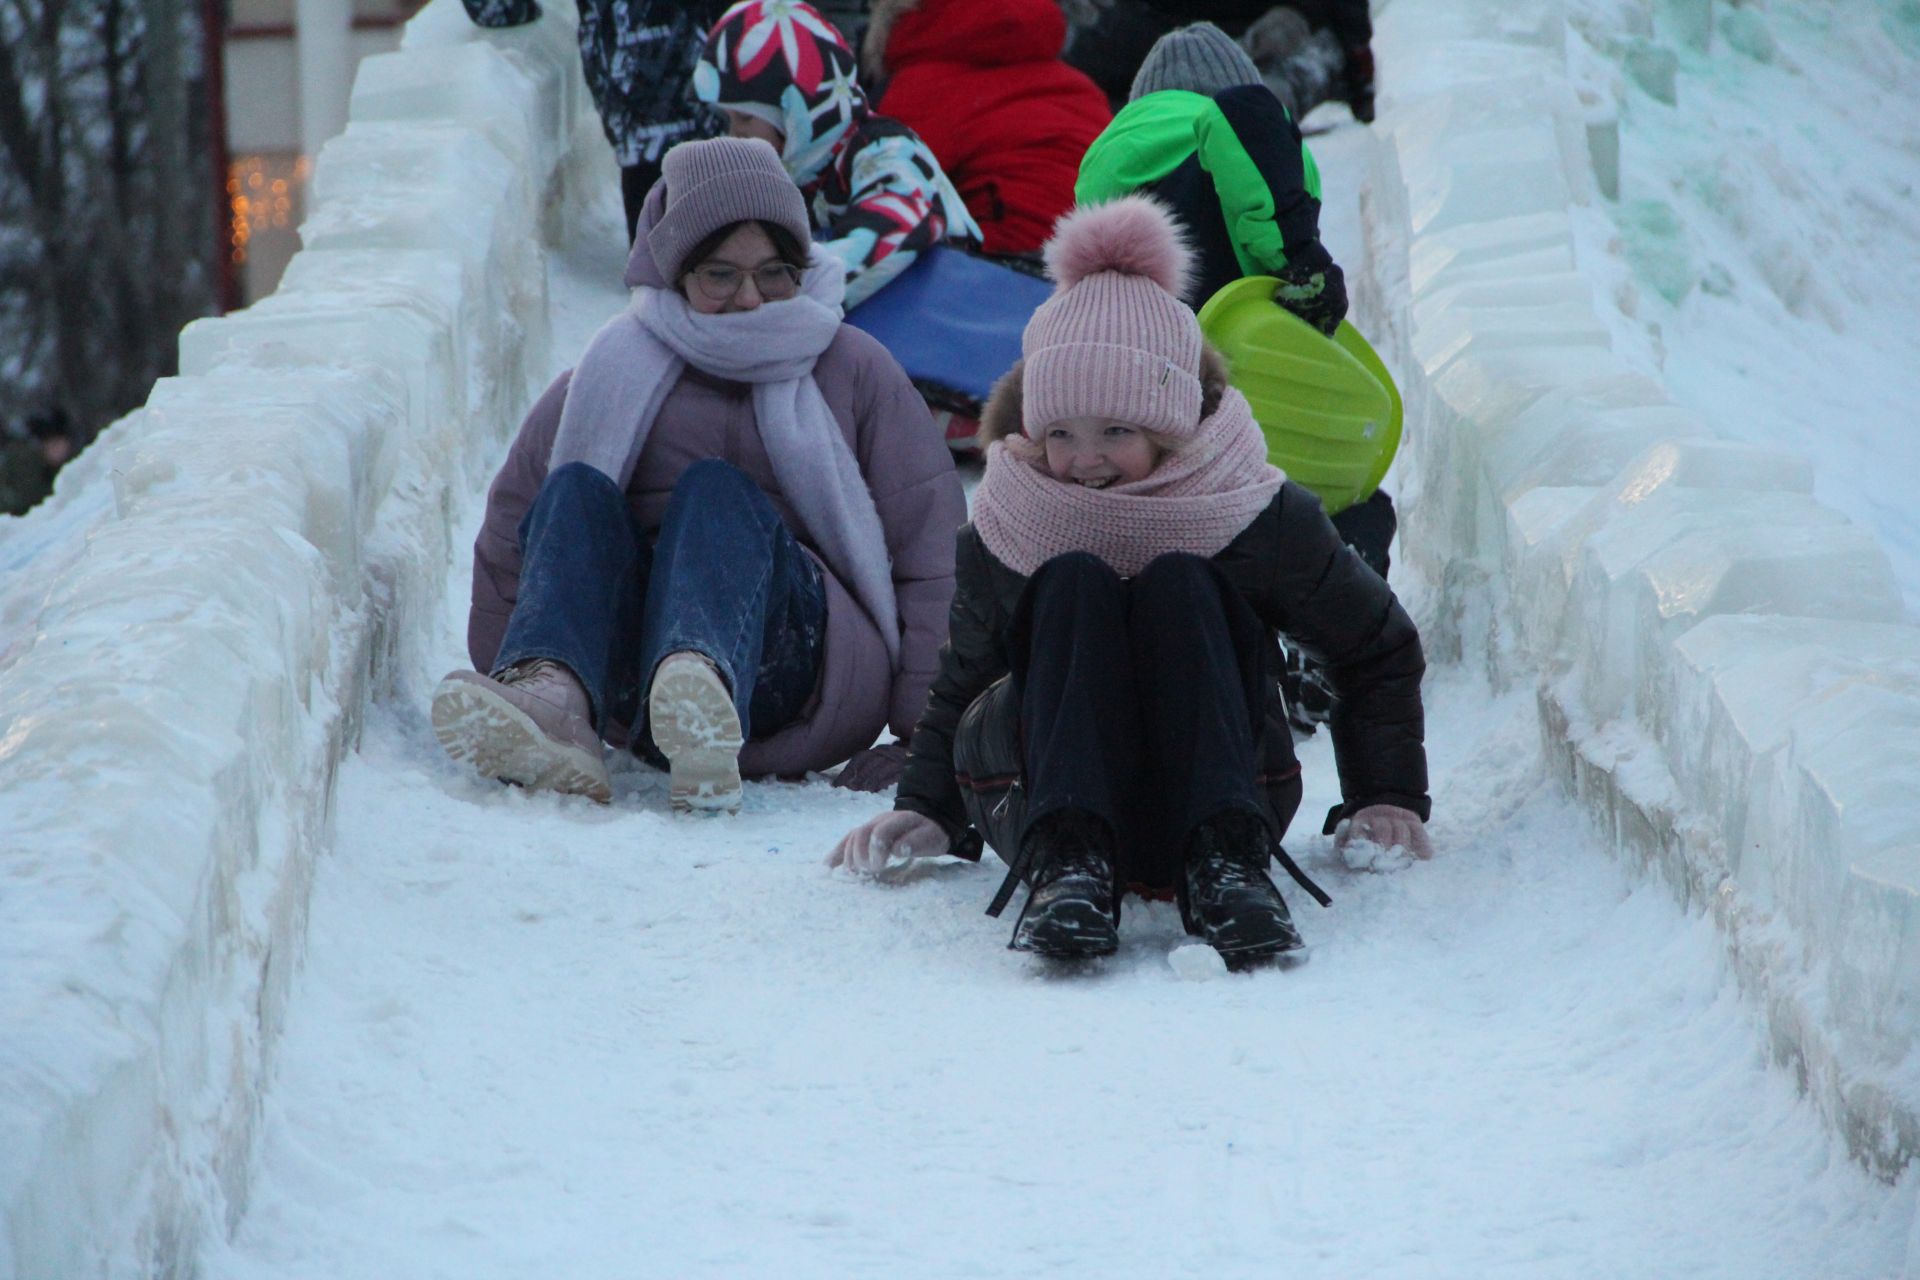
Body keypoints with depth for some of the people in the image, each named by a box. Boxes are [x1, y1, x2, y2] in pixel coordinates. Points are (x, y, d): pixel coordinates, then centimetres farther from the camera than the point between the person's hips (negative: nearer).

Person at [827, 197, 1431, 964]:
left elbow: (1378, 649, 9)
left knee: (1180, 586, -24)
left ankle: (1225, 865, -42)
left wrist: (1387, 797, 2)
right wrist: (926, 810, -1)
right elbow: (960, 690, 15)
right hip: (1040, 803, 1)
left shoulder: (1261, 521, -3)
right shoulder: (997, 544, 1)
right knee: (1073, 584, -24)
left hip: (1211, 799, -1)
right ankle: (1066, 865, -46)